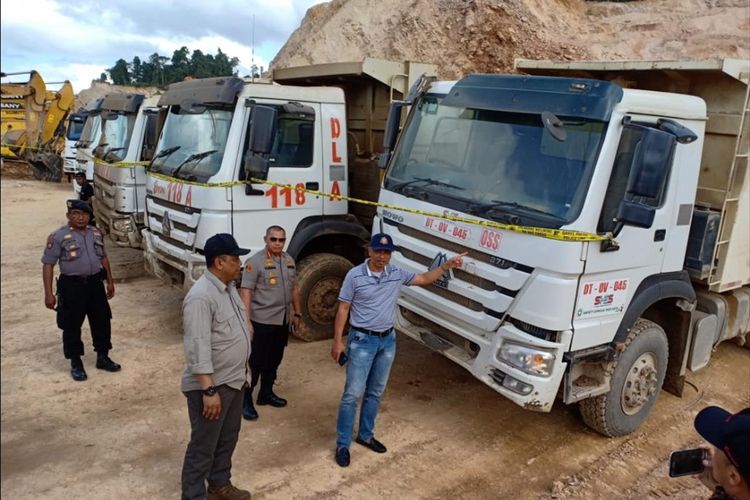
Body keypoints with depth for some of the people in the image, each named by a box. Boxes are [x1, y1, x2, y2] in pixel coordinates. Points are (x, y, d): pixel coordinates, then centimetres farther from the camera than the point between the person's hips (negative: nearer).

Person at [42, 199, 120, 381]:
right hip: (72, 286, -5)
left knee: (102, 321, 11)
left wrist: (110, 281, 15)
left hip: (95, 283, 5)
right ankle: (76, 364, 20)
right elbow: (48, 265, -9)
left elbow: (103, 258, 17)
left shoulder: (96, 233, 7)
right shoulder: (58, 236, -10)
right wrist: (49, 293, -13)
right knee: (72, 326, 6)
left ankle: (102, 358, 27)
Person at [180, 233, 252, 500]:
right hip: (212, 385, -9)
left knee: (228, 438, 23)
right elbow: (199, 349, -27)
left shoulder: (229, 286, 5)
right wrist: (209, 390, -26)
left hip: (234, 380, 9)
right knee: (203, 445, 6)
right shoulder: (201, 297, -25)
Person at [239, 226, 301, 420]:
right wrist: (247, 321, -22)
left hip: (282, 321, 7)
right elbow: (246, 293, -17)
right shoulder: (255, 262, -14)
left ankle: (266, 393, 32)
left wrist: (297, 313, 17)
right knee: (255, 362, 0)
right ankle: (245, 400, 12)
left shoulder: (289, 260, 8)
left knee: (274, 360, 17)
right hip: (262, 321, -7)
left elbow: (294, 288, 17)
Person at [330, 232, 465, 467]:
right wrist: (338, 341, -10)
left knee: (375, 393, 15)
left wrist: (446, 265, 2)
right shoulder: (355, 275, -11)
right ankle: (342, 444, 10)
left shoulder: (397, 274, 1)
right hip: (362, 340, -5)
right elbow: (343, 309, -7)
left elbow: (424, 279, 14)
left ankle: (366, 435, 32)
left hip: (388, 340, 5)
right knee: (353, 394, -3)